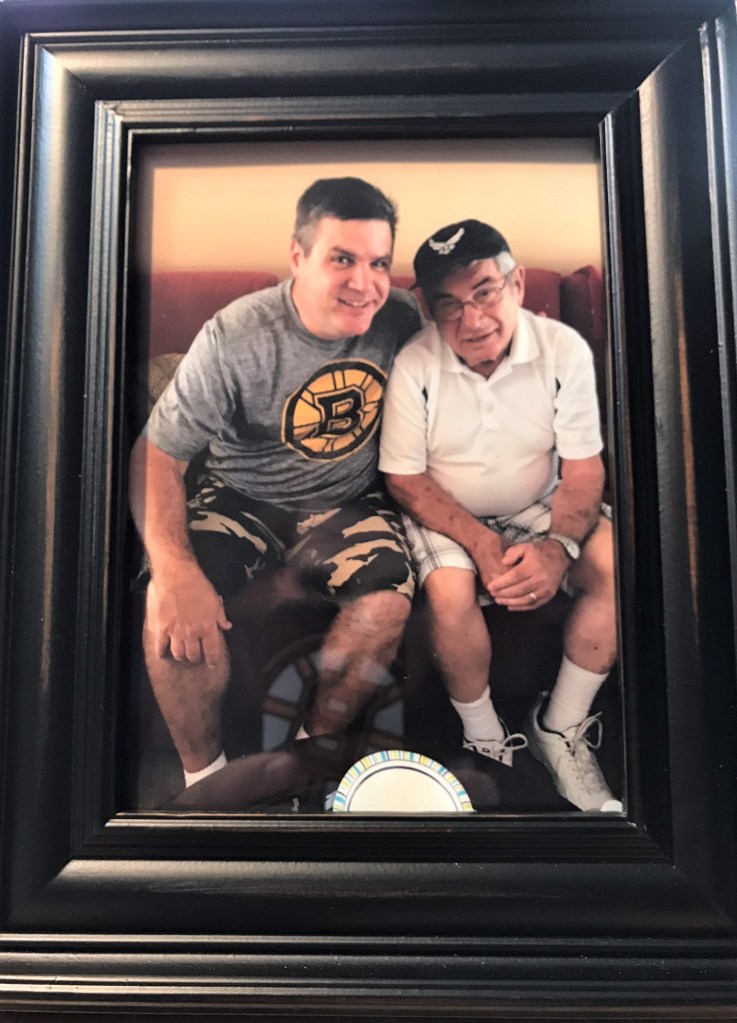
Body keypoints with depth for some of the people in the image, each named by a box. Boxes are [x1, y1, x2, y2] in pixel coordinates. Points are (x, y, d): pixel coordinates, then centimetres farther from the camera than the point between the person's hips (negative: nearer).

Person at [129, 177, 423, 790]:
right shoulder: (235, 338, -18)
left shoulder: (401, 321, -9)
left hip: (349, 504, 2)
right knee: (173, 606, -27)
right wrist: (175, 570, -30)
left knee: (389, 601, -27)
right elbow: (157, 454, -16)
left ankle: (317, 747, 2)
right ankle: (203, 772, 0)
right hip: (243, 501, -1)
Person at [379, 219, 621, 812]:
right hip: (447, 515, -2)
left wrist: (558, 545, -28)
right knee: (451, 591, -32)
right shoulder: (415, 366, -17)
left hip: (539, 508, 3)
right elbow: (406, 479, -12)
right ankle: (486, 742, -5)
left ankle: (559, 729, -3)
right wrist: (480, 542, -25)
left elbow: (583, 468, -9)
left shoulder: (565, 350, -13)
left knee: (617, 566, -22)